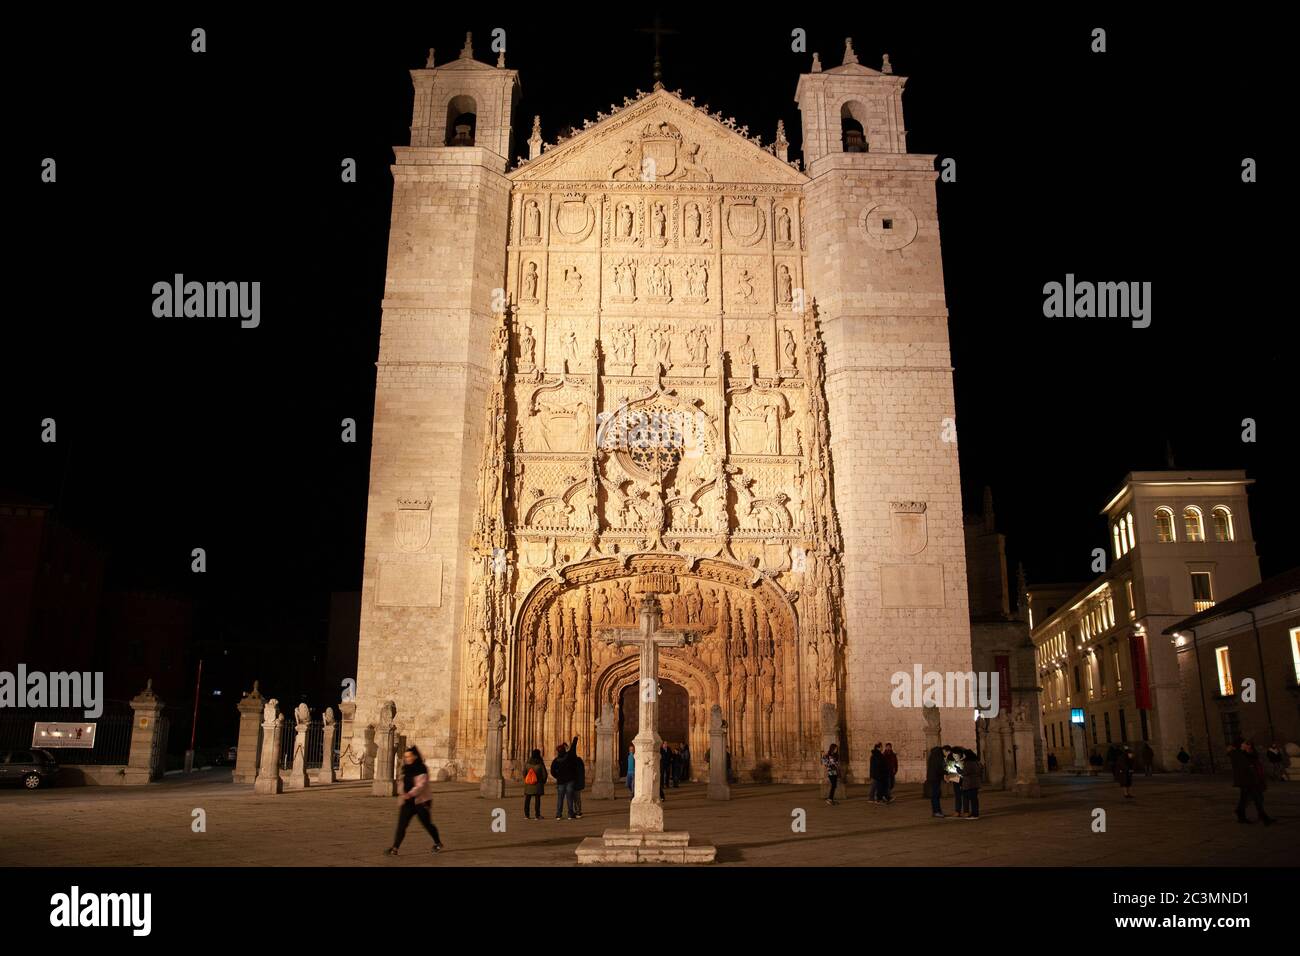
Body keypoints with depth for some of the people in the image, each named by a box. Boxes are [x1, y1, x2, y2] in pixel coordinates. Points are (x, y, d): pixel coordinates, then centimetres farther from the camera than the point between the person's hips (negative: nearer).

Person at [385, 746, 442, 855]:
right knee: (401, 824, -7)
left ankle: (438, 843, 29)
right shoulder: (406, 770, 7)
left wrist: (409, 794, -37)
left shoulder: (422, 769, -14)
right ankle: (394, 848, -10)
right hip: (408, 802, 6)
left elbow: (421, 785, -25)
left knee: (426, 823, 8)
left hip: (421, 801, -6)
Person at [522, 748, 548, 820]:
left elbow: (524, 773, 4)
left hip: (528, 785, 3)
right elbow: (544, 774, -6)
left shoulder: (527, 763, -1)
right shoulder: (540, 764, -10)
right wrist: (543, 781, 11)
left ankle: (526, 815, 13)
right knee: (537, 799, 1)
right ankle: (537, 815, 1)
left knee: (527, 800, 11)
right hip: (538, 784, -3)